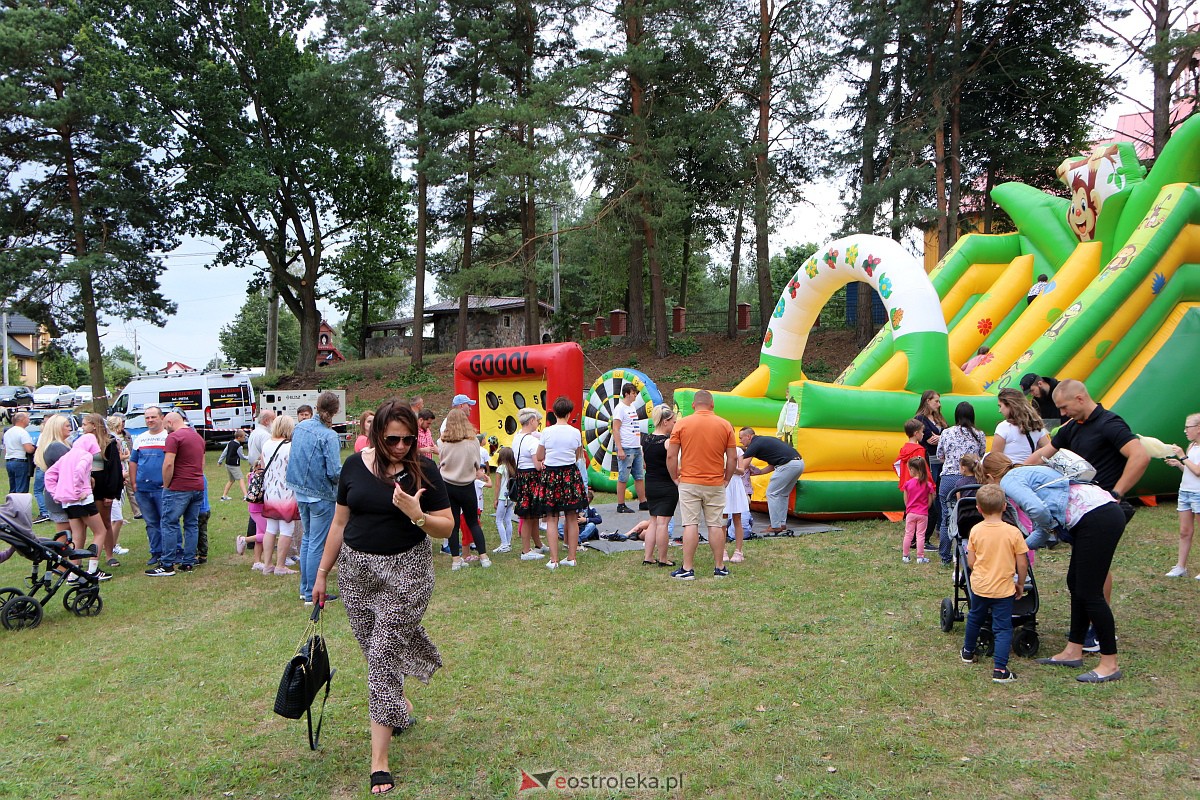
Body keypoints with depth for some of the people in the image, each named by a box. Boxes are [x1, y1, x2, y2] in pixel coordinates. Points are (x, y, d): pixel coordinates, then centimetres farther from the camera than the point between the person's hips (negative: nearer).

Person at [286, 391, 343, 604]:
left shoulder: (300, 426, 2)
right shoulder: (329, 436, -19)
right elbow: (335, 472, -21)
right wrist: (348, 473, -2)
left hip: (300, 491, 7)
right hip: (321, 495, -7)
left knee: (307, 538, 20)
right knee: (317, 544, 2)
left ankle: (304, 589, 28)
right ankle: (312, 594, 9)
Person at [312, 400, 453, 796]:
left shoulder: (424, 470, -7)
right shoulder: (355, 466, 1)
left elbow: (446, 528, -6)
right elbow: (339, 522, 9)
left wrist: (416, 514, -25)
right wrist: (322, 573, 12)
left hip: (406, 573, -4)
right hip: (355, 569, 4)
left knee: (384, 656, -6)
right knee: (375, 651, 11)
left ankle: (379, 759, 1)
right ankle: (400, 706, 41)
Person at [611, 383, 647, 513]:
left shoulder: (633, 407, 17)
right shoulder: (620, 408, -9)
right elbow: (615, 429, -13)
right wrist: (620, 449, -19)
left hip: (637, 448, 8)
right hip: (626, 448, -8)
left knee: (640, 477, 11)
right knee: (623, 478, -3)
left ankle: (642, 503, 17)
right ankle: (621, 505, 2)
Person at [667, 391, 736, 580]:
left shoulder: (682, 424, -3)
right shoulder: (725, 425, 1)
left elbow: (671, 456, -5)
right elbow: (733, 458, 1)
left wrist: (675, 478, 7)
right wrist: (726, 479, 13)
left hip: (689, 482, -1)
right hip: (716, 484, 1)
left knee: (691, 525, 0)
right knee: (715, 525, 7)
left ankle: (687, 569, 2)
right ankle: (719, 568, 14)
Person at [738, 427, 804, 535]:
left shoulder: (755, 445, -1)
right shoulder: (764, 440, 26)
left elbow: (741, 468, -3)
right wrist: (759, 471, 24)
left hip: (788, 465, -9)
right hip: (799, 463, 9)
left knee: (772, 493, 2)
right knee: (783, 494, 20)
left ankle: (775, 526, 3)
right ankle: (782, 524, 22)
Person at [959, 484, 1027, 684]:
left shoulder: (976, 530, -8)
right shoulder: (1013, 532, -14)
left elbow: (971, 562, -2)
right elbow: (1022, 564, -8)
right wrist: (1021, 584, 8)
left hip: (979, 586, 3)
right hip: (1004, 590, -3)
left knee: (974, 618, 23)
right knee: (1003, 628, 3)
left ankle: (968, 652, 42)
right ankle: (1000, 669, -3)